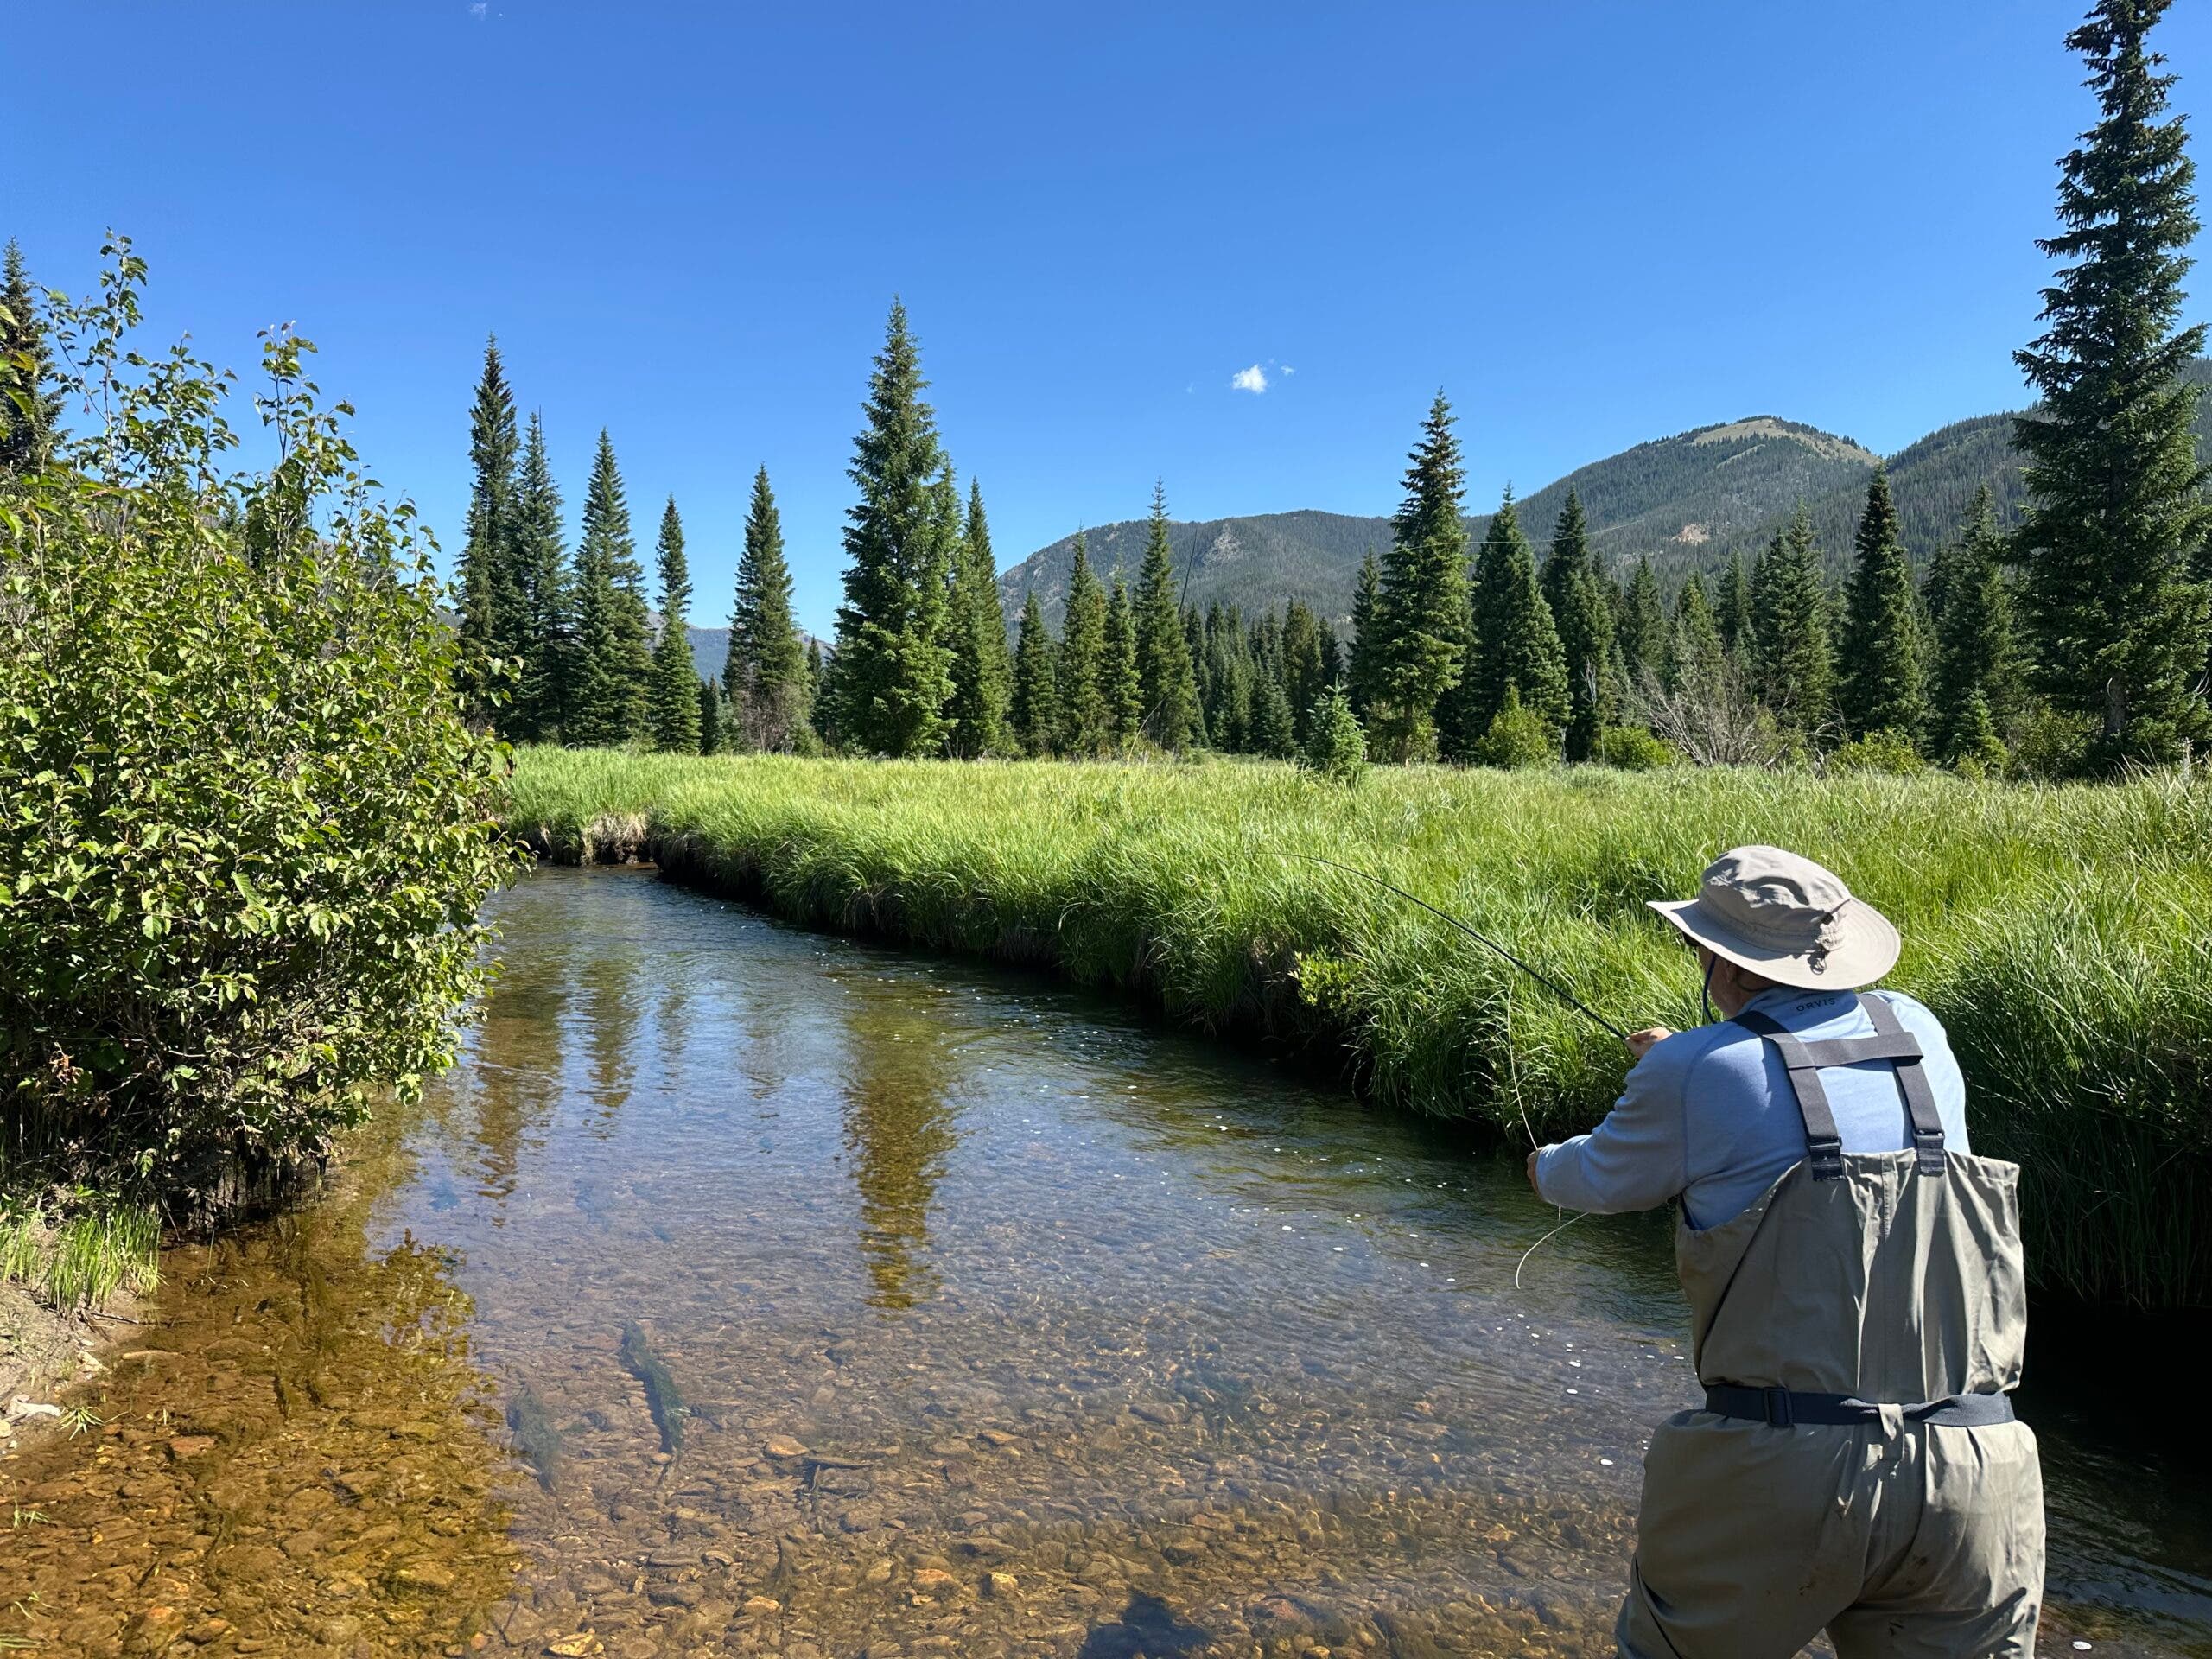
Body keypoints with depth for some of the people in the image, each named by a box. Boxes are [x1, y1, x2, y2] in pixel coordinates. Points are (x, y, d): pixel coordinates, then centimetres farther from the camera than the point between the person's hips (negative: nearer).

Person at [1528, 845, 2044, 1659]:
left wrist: (1546, 1168, 33)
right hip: (1973, 1470, 5)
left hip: (1787, 1466, -4)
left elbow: (1605, 1178, 10)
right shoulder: (1916, 1032, 7)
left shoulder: (1694, 1073, -7)